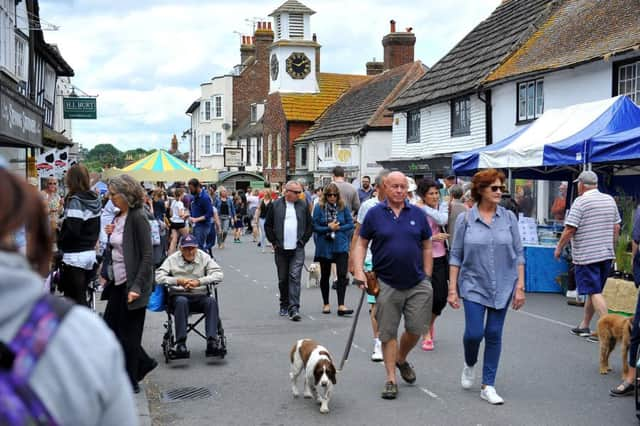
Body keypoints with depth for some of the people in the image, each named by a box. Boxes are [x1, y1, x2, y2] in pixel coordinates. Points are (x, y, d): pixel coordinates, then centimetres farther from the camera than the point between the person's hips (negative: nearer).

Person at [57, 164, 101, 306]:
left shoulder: (75, 201, -15)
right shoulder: (95, 200, 8)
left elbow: (72, 230, -20)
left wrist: (59, 240, -5)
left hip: (74, 257, -8)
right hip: (90, 253, 8)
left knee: (74, 299, -1)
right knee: (81, 296, 17)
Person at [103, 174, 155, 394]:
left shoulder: (138, 218, -15)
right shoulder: (119, 216, 10)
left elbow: (147, 257, -19)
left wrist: (137, 287, -24)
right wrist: (111, 234, 1)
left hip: (132, 283, -9)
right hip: (118, 282, 9)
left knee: (128, 333, 1)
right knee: (110, 327, 12)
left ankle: (130, 382, 14)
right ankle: (143, 362, 28)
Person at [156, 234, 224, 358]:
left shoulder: (204, 257, 8)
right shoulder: (172, 259, 5)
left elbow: (218, 274, -3)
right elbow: (158, 277, -6)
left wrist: (199, 281, -17)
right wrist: (178, 281, -20)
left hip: (200, 296, 2)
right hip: (178, 295, -1)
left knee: (211, 301, -30)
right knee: (181, 301, -36)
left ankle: (212, 341, -36)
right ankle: (181, 343, -36)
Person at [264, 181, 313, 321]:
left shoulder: (303, 205, 3)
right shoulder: (275, 205, 1)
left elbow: (310, 225, 9)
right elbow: (268, 225, 7)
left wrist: (303, 241, 3)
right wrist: (274, 242, 3)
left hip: (297, 249, -1)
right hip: (281, 249, 1)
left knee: (295, 278, -10)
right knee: (282, 279, 10)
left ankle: (294, 309, -12)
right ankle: (284, 305, 26)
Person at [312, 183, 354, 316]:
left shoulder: (343, 207, -1)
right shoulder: (319, 208, -5)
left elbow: (350, 224, 1)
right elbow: (315, 227, -7)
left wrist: (338, 228, -12)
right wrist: (329, 228, -17)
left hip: (341, 245, 0)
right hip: (324, 246, 0)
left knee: (342, 275, -9)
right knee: (325, 275, 12)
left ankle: (341, 306, -9)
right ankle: (326, 304, 26)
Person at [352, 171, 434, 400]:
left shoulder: (418, 214, 4)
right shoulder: (374, 214, -1)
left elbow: (427, 247, 9)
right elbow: (361, 244, 4)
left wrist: (427, 278, 5)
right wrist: (359, 272, -8)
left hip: (417, 284, 2)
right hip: (387, 285, -2)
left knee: (416, 328, 3)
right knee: (388, 333, 3)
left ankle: (401, 359, 33)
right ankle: (391, 379, 14)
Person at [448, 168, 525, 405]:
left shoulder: (509, 217, 0)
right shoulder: (465, 219, -3)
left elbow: (518, 254, 4)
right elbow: (456, 256, 0)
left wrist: (520, 287, -1)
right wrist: (452, 289, -4)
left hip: (503, 286, 1)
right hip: (474, 286, -1)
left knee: (494, 335, 5)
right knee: (474, 333, -6)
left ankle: (488, 386, 15)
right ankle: (469, 365, 27)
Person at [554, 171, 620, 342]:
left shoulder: (580, 202, -12)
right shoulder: (610, 200, 9)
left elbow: (570, 229, -15)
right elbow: (616, 227, 14)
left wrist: (559, 248, -3)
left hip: (586, 255, -7)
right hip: (606, 254, 7)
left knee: (594, 292, -6)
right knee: (594, 291, 15)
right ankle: (584, 326, 23)